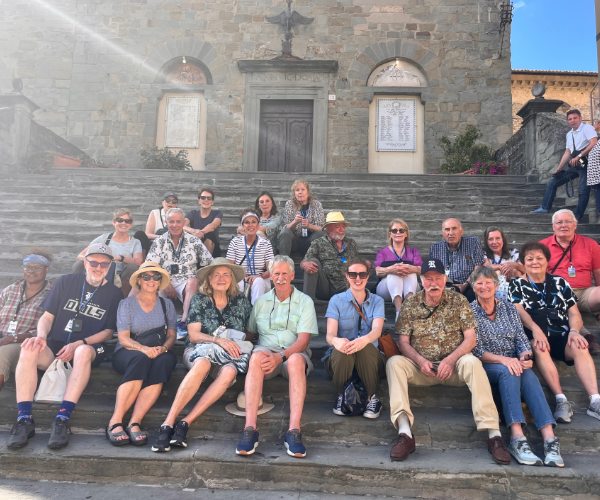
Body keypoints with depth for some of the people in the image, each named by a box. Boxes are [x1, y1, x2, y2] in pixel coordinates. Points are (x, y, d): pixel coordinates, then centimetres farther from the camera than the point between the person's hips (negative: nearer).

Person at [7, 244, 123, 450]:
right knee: (29, 349, -30)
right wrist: (42, 336, -13)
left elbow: (108, 331, 4)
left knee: (83, 352, -38)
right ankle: (24, 420, -30)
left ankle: (62, 419, -38)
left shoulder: (114, 293, 7)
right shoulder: (67, 282, 11)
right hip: (55, 347, 2)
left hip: (89, 349, -2)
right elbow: (47, 316, 10)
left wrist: (78, 344, -11)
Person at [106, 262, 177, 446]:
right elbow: (123, 338, -3)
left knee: (165, 360, -35)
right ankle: (115, 422, -36)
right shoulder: (127, 303, 8)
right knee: (141, 359, -38)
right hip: (128, 353, -2)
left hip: (159, 353, 2)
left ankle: (134, 423, -39)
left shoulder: (167, 304, 16)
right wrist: (143, 348, -23)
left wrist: (162, 348, -16)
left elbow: (171, 335, 8)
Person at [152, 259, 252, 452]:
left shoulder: (241, 301, 7)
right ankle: (168, 423, -38)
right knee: (203, 363, -37)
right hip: (197, 351, -1)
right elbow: (193, 335, -5)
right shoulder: (199, 299, 2)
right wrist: (219, 340, -20)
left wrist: (236, 343, -9)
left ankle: (186, 422, -34)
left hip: (229, 355, 1)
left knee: (230, 372, -34)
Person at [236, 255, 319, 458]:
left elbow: (303, 341, -6)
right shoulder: (261, 301, 17)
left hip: (294, 352, -1)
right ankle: (250, 429, -40)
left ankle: (294, 430, -42)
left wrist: (281, 356, -23)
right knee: (256, 357, -34)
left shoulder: (305, 302, 6)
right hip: (267, 350, 2)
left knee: (296, 360, -37)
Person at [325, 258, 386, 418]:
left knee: (366, 347, -34)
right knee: (342, 348, -35)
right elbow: (330, 334, -10)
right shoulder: (336, 301, 3)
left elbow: (377, 329, -15)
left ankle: (373, 398, -15)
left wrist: (365, 339, -41)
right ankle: (342, 396, -11)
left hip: (369, 358, 0)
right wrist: (336, 341, -38)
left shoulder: (377, 301, 5)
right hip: (340, 358, 0)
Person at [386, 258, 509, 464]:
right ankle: (404, 433, -36)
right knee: (394, 362, -27)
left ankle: (493, 434, -32)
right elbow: (404, 341, 1)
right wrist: (420, 361, -17)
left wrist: (450, 359, -18)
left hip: (453, 365, -1)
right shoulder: (410, 304, 3)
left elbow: (470, 339, -3)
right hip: (421, 367, 1)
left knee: (472, 362, -33)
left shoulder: (458, 301, 1)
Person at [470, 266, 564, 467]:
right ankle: (517, 437, -44)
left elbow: (522, 340, 6)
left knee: (529, 374, -30)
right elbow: (476, 350, -8)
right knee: (508, 372, -35)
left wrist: (525, 356, -17)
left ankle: (549, 438, -43)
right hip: (486, 367, -3)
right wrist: (503, 359, -24)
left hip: (514, 363, 3)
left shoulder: (509, 309, 12)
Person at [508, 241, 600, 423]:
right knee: (539, 347, -35)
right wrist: (536, 329, -26)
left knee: (579, 347, -29)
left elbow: (574, 313, 8)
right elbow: (519, 311, -7)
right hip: (534, 336, -2)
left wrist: (574, 331, -14)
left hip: (562, 336, 2)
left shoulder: (560, 283, 15)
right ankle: (561, 400, -37)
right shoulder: (517, 285, 9)